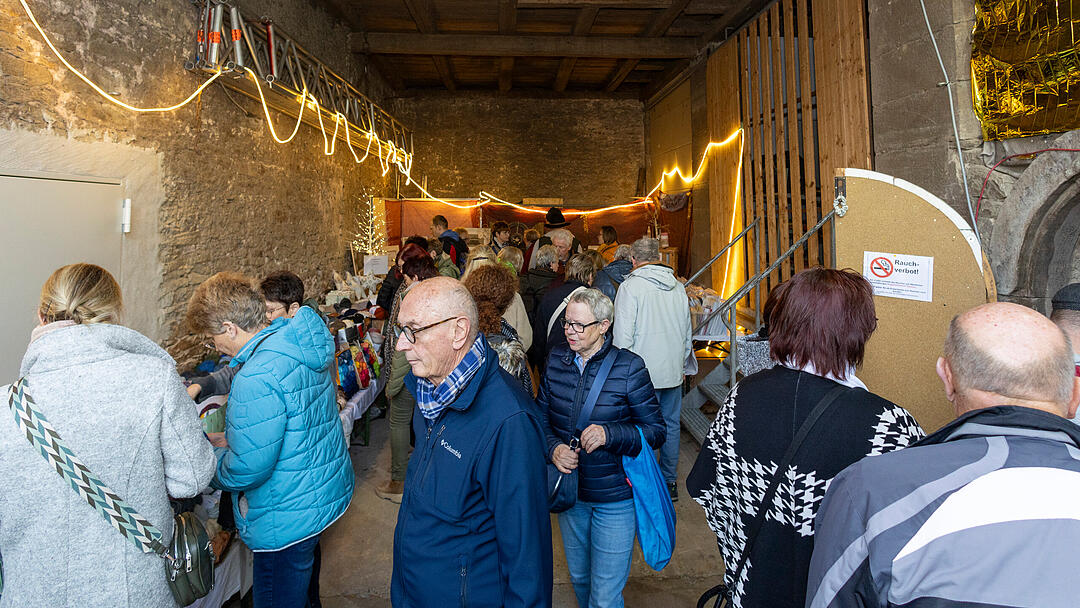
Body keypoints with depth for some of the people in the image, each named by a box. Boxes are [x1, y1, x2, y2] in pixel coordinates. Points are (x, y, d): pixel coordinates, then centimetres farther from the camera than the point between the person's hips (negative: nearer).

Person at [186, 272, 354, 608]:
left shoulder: (257, 379, -30)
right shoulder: (304, 345, 0)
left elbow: (246, 471, -23)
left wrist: (209, 457, -4)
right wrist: (231, 439, 10)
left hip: (290, 519, -9)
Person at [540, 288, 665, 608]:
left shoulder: (629, 366, -16)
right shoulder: (556, 359, -3)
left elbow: (656, 430, -12)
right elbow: (541, 415, 5)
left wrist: (609, 434, -28)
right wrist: (553, 448, -15)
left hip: (614, 499, -4)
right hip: (569, 491, 4)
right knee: (578, 577, 26)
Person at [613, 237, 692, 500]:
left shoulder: (630, 286, -11)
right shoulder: (678, 286, 7)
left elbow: (623, 336, -14)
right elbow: (687, 330, 15)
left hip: (644, 372, -6)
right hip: (674, 370, 6)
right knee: (671, 424, 15)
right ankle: (669, 481, 26)